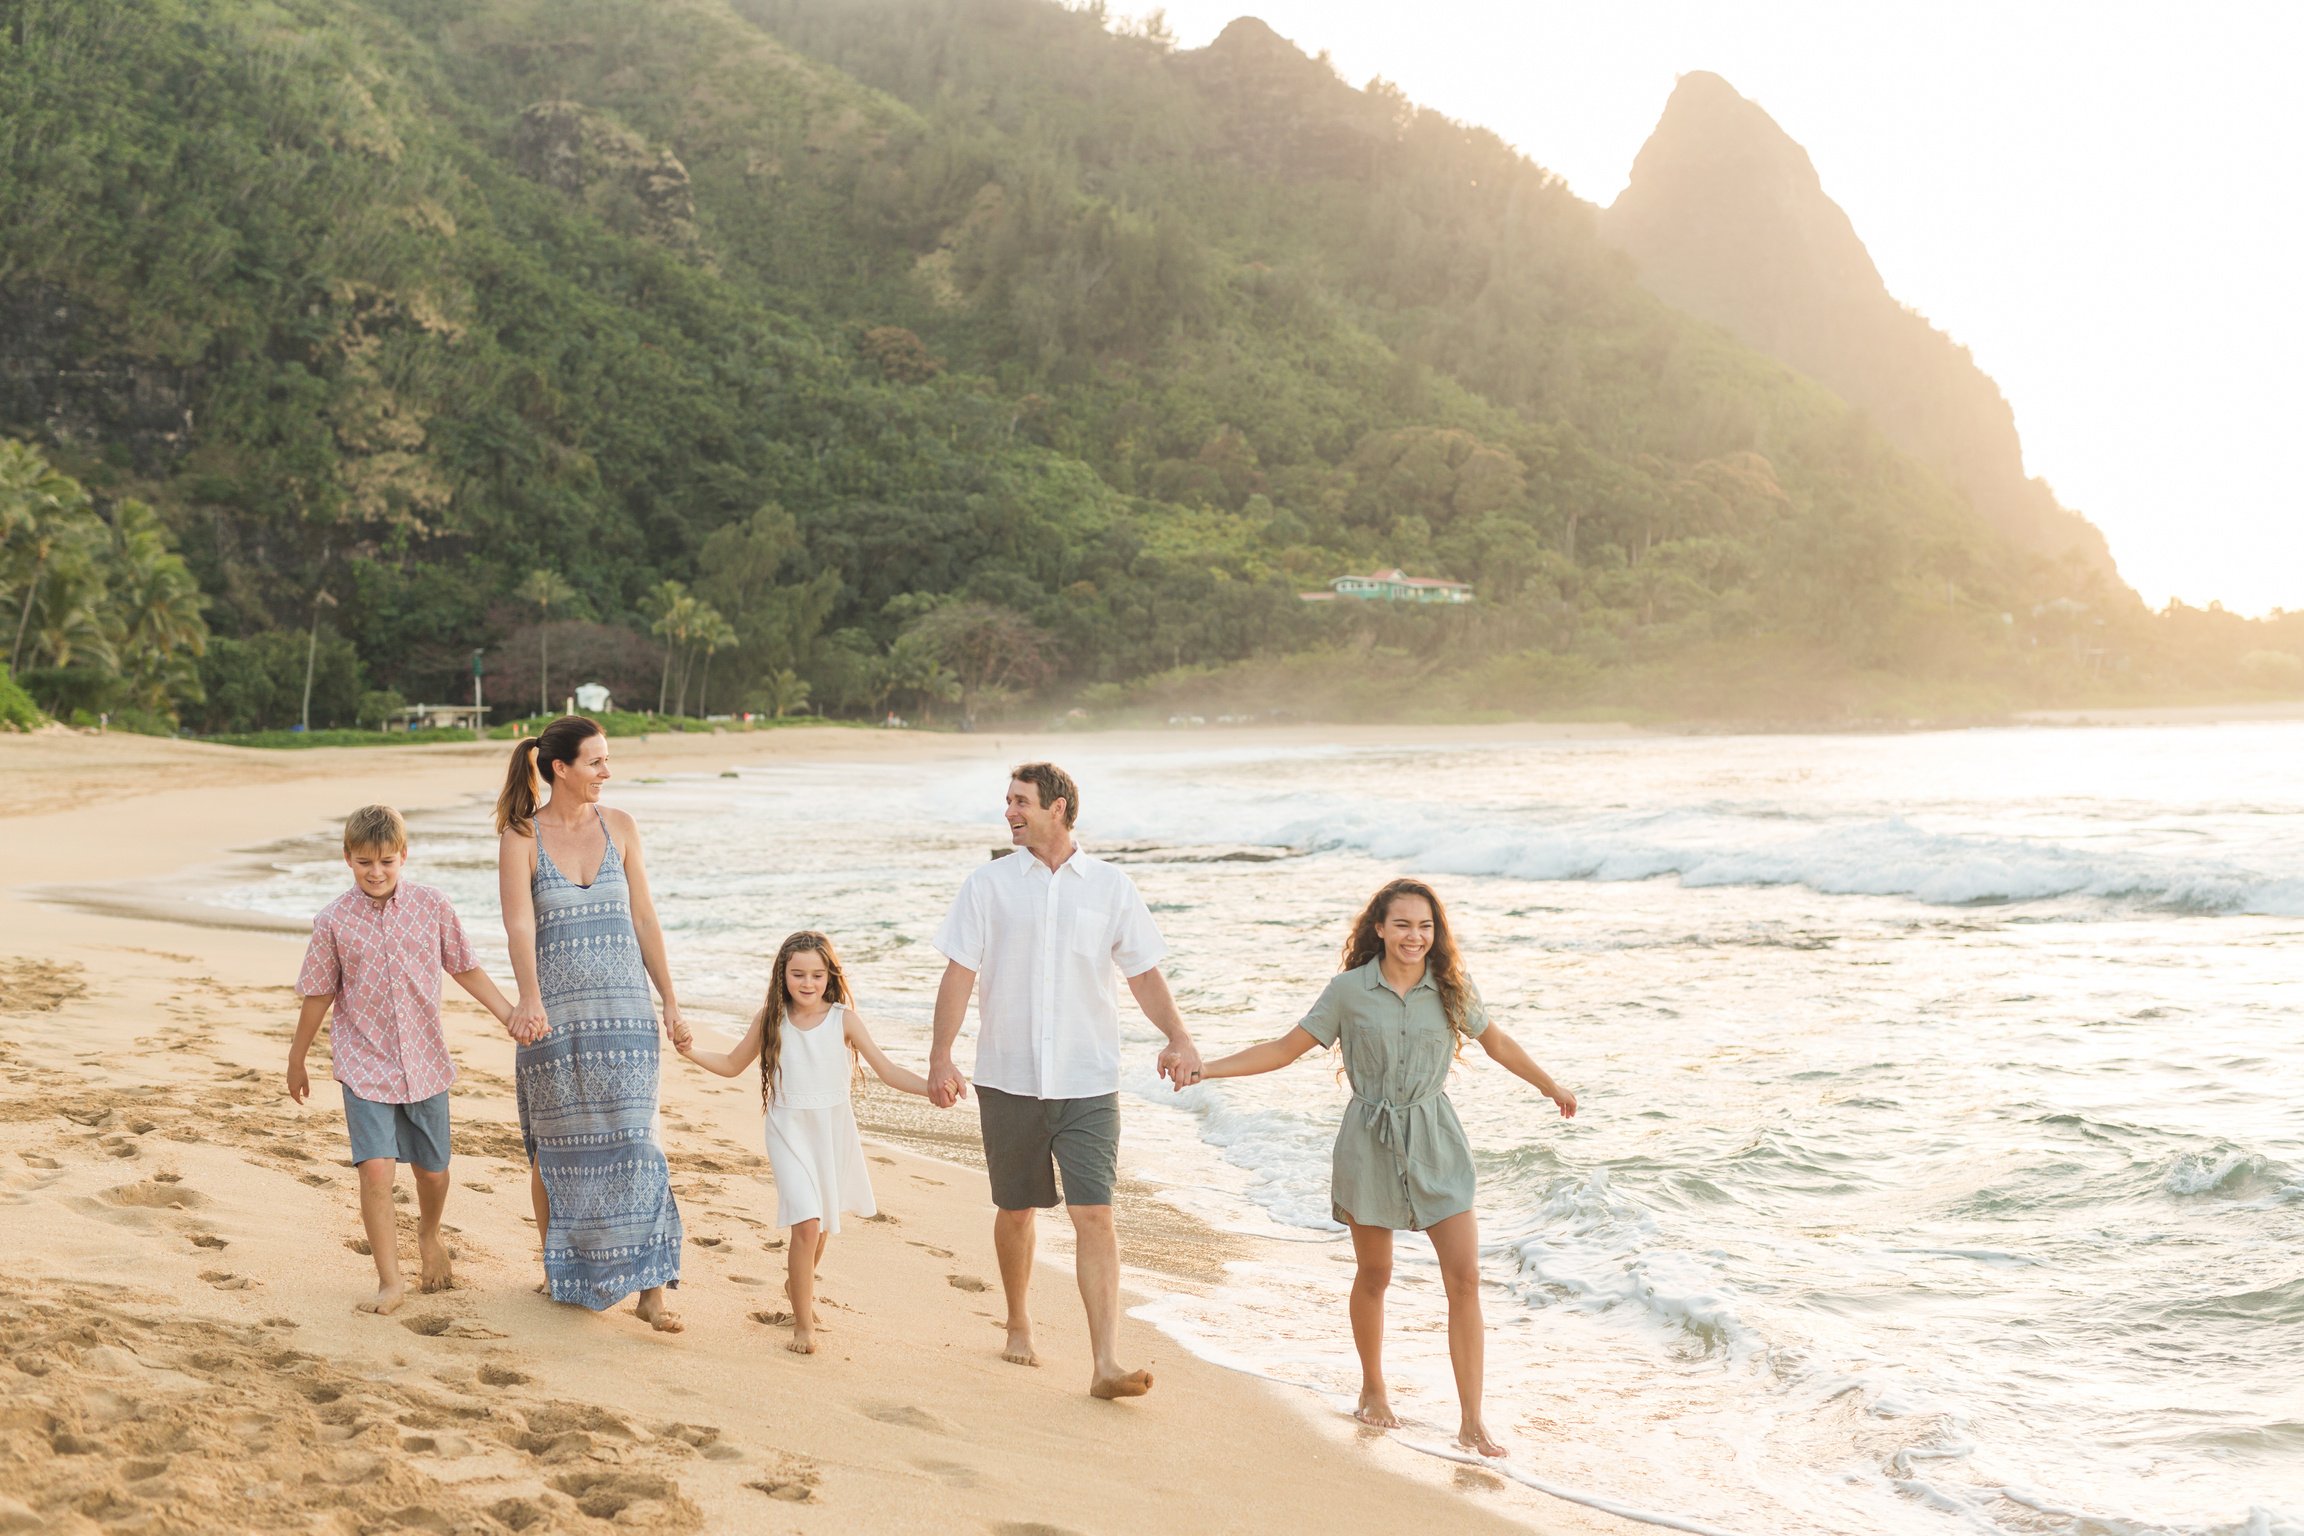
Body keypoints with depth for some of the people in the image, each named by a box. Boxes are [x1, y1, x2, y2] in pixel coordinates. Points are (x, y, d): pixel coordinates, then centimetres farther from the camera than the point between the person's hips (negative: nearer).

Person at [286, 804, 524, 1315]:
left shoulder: (431, 906, -4)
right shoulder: (333, 921, -6)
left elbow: (465, 969, 6)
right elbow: (318, 996, 4)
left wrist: (510, 1015, -1)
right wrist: (296, 1061, 12)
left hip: (425, 1064, 2)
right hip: (365, 1066, -2)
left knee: (433, 1169, 14)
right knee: (376, 1169, -15)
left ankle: (430, 1237, 45)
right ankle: (390, 1281, -4)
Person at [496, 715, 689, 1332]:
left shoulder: (619, 827, 5)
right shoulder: (521, 837, -4)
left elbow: (643, 919, 8)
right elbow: (519, 923, -17)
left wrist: (670, 1002, 6)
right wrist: (529, 999, -33)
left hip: (624, 1009, 1)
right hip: (556, 1014, -1)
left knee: (632, 1140, -6)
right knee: (554, 1148, 10)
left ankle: (650, 1288, -5)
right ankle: (558, 1270, 29)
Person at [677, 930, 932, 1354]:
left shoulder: (843, 1019, -6)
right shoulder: (770, 1019, -2)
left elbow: (887, 1071, -8)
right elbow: (731, 1065, 12)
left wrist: (931, 1087, -22)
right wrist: (691, 1053, -4)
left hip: (833, 1130, 1)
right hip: (789, 1131, -1)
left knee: (821, 1223, 17)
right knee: (806, 1223, -15)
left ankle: (799, 1284, 46)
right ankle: (803, 1323, -7)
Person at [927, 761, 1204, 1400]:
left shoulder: (1111, 887, 3)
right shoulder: (988, 885, 3)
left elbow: (1145, 974, 6)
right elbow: (959, 973, 1)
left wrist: (1178, 1037, -9)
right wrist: (940, 1056, -9)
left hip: (1088, 1083, -1)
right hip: (1008, 1079, 1)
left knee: (1094, 1216, -10)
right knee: (1015, 1209, 15)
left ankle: (1106, 1365, -12)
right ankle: (1019, 1324, 39)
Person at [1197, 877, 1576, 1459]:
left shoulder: (1452, 987, 0)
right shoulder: (1349, 990, -5)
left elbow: (1498, 1044, 16)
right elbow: (1285, 1049, 0)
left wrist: (1552, 1088, 27)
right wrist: (1203, 1067, -8)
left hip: (1435, 1139, 1)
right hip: (1370, 1143, -1)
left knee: (1464, 1276, -8)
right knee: (1373, 1276, 10)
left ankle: (1472, 1423, -3)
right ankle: (1373, 1389, 35)